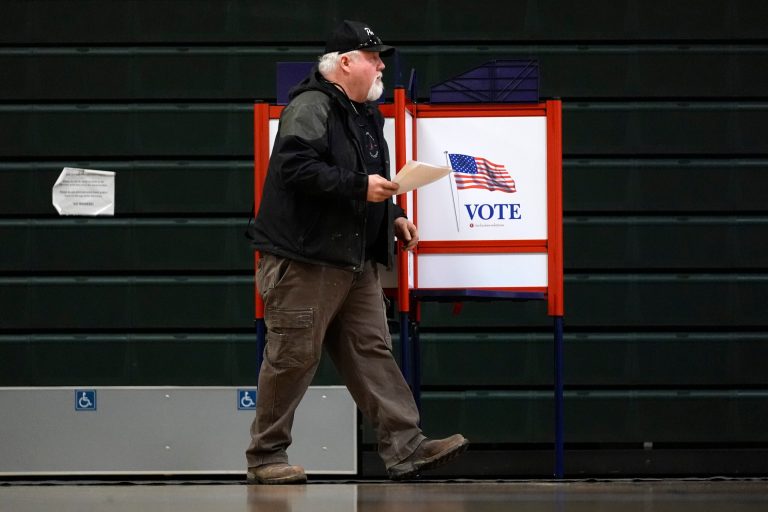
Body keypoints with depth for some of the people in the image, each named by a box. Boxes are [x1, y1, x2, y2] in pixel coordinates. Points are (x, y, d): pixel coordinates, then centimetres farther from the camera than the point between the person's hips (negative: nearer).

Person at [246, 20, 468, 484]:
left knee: (372, 351, 3)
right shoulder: (311, 106, -12)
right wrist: (360, 186, -25)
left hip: (356, 261, 9)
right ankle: (265, 456, 6)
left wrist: (393, 215, 15)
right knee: (293, 358, -4)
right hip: (305, 258, -9)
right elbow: (297, 166, -25)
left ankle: (406, 448, 0)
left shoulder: (364, 114, 20)